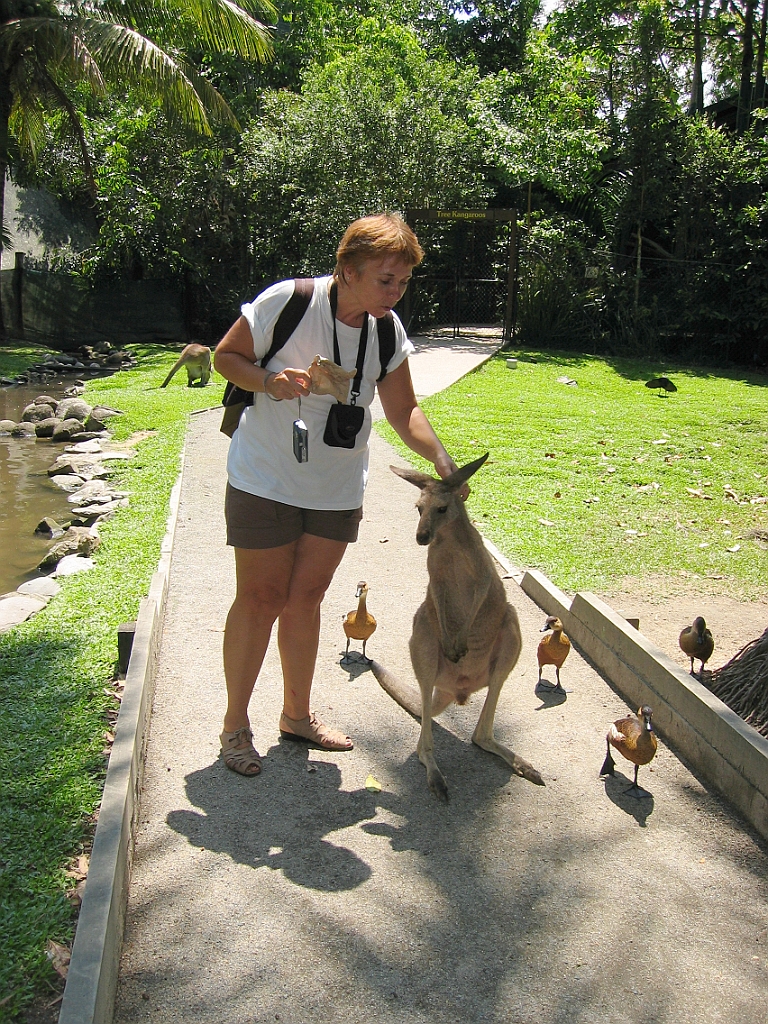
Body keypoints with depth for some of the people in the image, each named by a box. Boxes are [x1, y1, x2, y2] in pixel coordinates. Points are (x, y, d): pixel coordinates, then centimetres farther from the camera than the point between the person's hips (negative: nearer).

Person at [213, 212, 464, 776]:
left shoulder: (388, 330, -3)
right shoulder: (287, 302, -17)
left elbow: (403, 411, 2)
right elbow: (226, 356, -7)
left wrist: (442, 460, -14)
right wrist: (268, 380, -27)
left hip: (338, 489, 5)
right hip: (266, 479, -4)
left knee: (305, 597, 12)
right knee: (261, 598, 1)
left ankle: (297, 714, 30)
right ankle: (235, 724, 18)